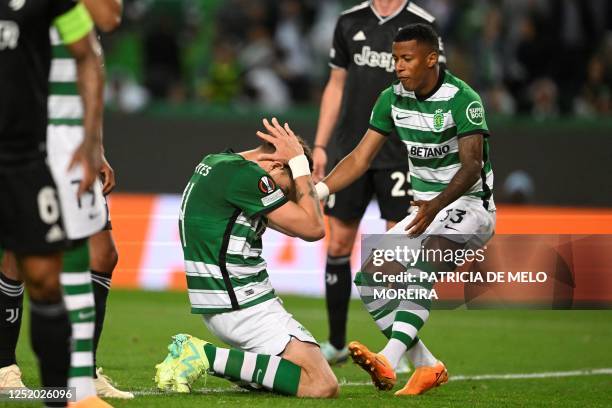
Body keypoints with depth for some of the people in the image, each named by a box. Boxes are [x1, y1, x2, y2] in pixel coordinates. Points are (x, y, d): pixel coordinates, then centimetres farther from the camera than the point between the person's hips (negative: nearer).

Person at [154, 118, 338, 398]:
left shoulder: (214, 163, 16)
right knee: (322, 385, -17)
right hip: (243, 305, -10)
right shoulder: (243, 175, -15)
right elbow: (313, 228, -13)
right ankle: (208, 357, -13)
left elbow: (290, 226, 20)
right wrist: (300, 163, -5)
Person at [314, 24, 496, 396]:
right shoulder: (393, 99, 1)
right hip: (427, 209, 8)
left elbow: (472, 165, -27)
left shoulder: (462, 99, -18)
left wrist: (436, 205, -44)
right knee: (372, 279, -4)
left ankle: (390, 361, -45)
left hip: (469, 206, -8)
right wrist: (317, 190, -13)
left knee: (422, 266, -34)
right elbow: (361, 158, 2)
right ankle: (427, 367, 1)